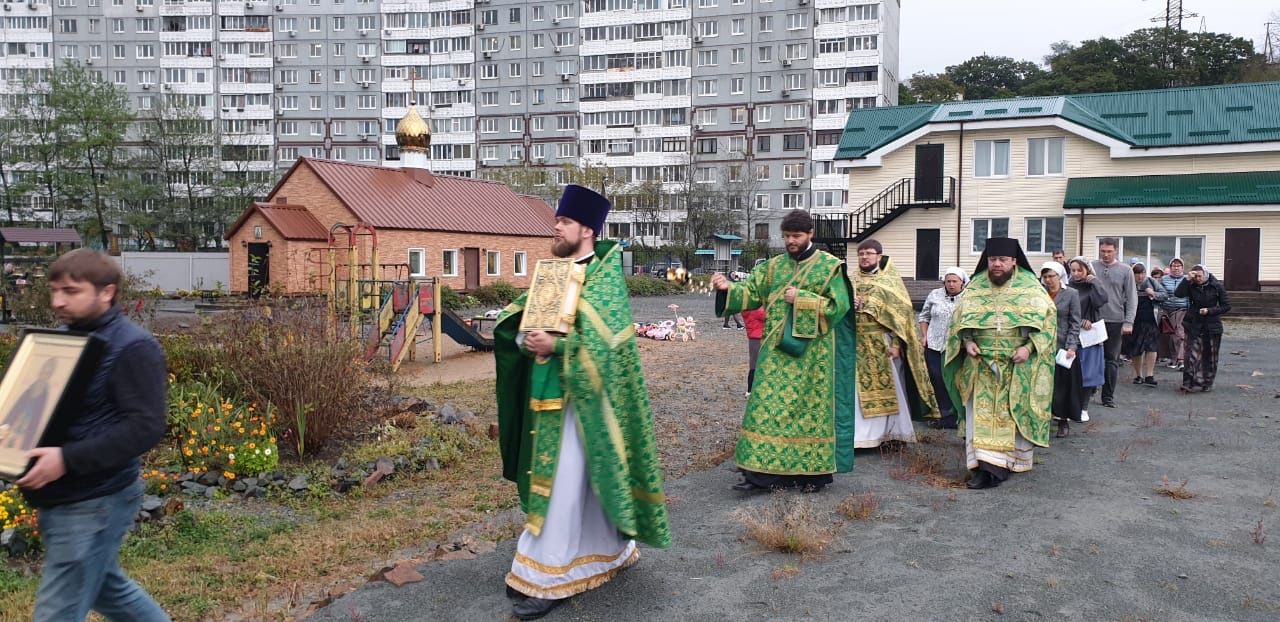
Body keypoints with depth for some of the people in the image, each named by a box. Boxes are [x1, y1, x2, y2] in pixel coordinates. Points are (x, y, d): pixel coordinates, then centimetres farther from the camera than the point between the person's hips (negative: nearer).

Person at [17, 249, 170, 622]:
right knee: (108, 587, 23)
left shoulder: (132, 347, -17)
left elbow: (146, 427, -24)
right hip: (60, 500, 9)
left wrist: (67, 459, -31)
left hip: (94, 503, -9)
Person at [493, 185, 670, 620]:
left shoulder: (605, 277, -10)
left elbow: (603, 340, -21)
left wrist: (555, 346, -25)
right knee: (548, 479, 15)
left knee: (563, 485, -5)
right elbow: (516, 318, 11)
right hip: (548, 392, 8)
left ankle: (549, 579, 4)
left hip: (578, 396, -8)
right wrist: (526, 338, -10)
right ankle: (609, 551, 31)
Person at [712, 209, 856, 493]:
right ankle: (761, 470, 1)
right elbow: (751, 292, 4)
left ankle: (813, 471, 15)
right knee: (768, 406, -1)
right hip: (777, 350, 4)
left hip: (813, 352, -3)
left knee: (811, 408, 3)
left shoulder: (830, 266, -3)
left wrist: (801, 299, -16)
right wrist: (728, 288, -15)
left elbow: (839, 305, -11)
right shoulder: (774, 265, 9)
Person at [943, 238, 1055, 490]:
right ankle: (985, 467, -2)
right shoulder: (976, 285, 6)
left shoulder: (1029, 286, 0)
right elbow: (959, 316, 10)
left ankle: (1008, 461, 11)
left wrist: (1029, 347, -13)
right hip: (981, 363, 2)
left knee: (1013, 413, 3)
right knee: (981, 413, -4)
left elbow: (1047, 317, -2)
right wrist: (967, 341, -6)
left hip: (1017, 365, -1)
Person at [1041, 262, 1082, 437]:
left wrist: (1071, 347, -13)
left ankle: (1064, 421, 16)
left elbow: (1075, 323, -3)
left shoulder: (1071, 294, 0)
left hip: (1063, 346, -2)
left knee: (1063, 383, 5)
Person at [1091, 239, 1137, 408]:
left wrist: (1128, 322, -6)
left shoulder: (1125, 271, 2)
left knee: (1112, 360, 5)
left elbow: (1132, 298, 1)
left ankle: (1108, 396, 12)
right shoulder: (1091, 267, 1)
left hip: (1115, 321, 0)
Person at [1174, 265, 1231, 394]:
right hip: (1194, 325, 0)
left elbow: (1226, 307, -1)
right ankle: (1188, 384, -12)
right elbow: (1178, 294, -20)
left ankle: (1208, 384, 21)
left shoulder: (1216, 286, -4)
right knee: (1193, 355, -10)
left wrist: (1209, 311, -13)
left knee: (1210, 357, 8)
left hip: (1212, 326, 0)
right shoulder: (1191, 286, -2)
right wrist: (1187, 279, -22)